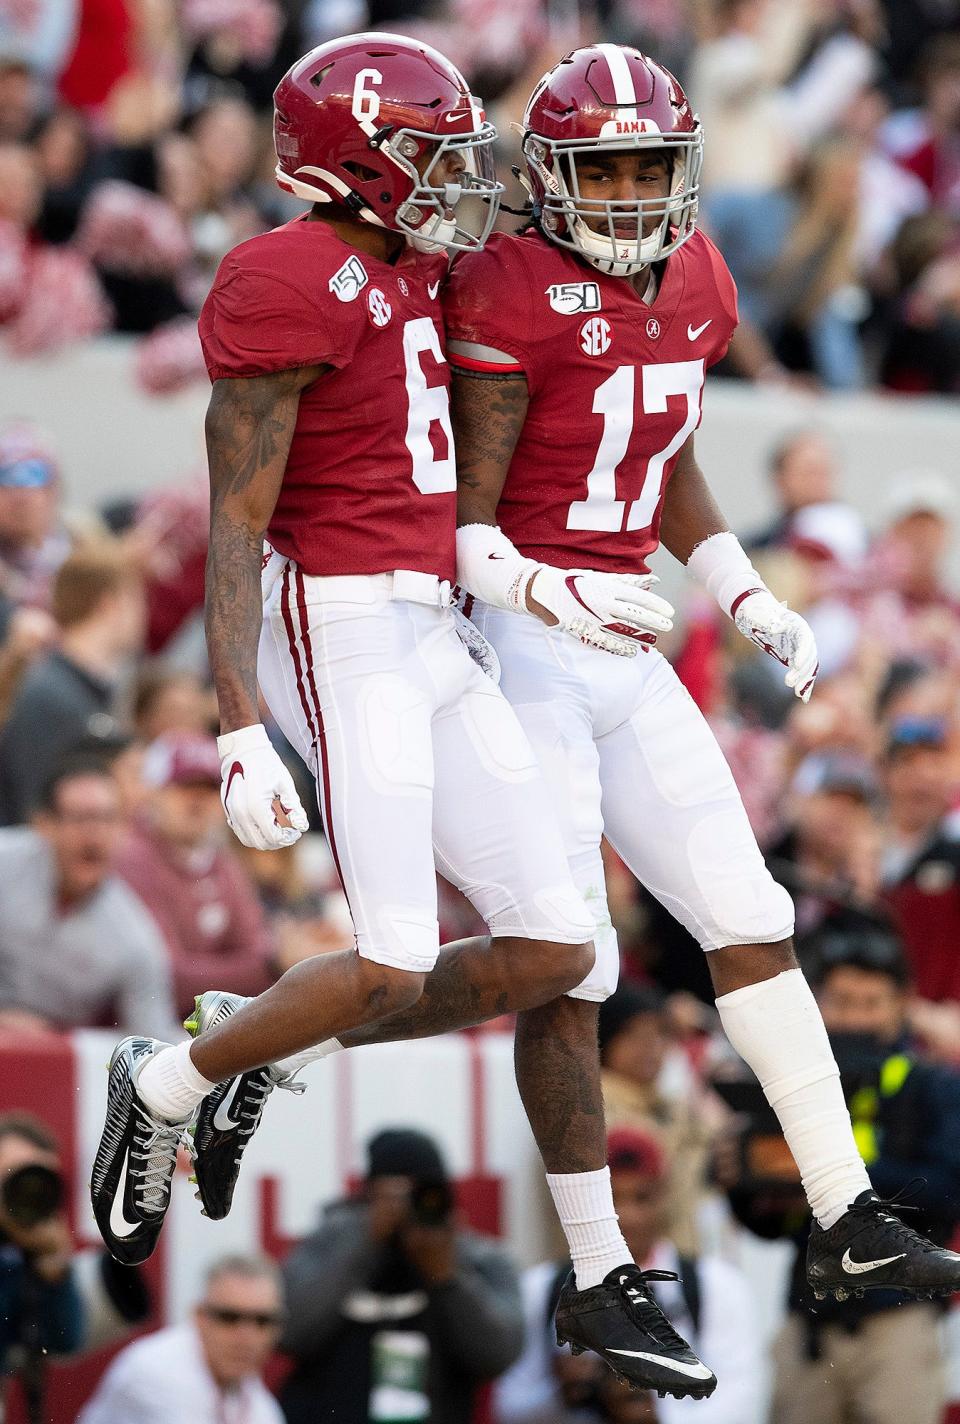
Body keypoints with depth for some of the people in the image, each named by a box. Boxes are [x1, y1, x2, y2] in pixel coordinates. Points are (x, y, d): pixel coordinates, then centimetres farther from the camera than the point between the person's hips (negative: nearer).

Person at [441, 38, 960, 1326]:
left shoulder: (690, 283, 10)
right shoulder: (516, 295, -14)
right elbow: (470, 520, -17)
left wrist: (752, 602, 13)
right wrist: (553, 597, -34)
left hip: (623, 655, 8)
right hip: (514, 646, -8)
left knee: (749, 920, 6)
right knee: (568, 962, -8)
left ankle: (848, 1221, 10)